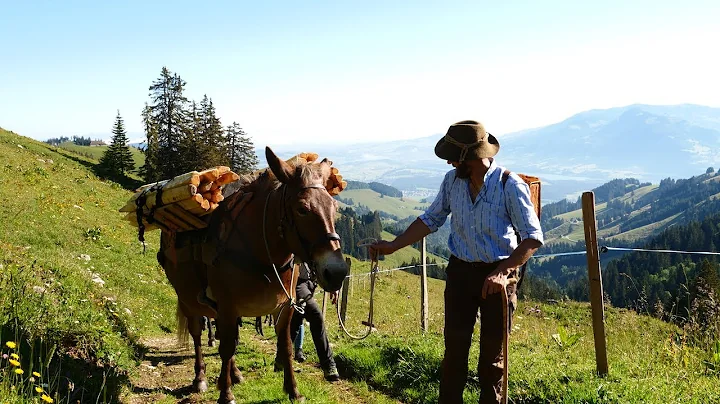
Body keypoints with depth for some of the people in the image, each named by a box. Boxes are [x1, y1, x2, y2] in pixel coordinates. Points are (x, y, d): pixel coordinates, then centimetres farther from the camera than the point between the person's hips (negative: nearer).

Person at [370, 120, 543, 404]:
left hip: (497, 275, -3)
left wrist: (503, 272, -27)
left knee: (493, 353, 8)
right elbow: (431, 220, 11)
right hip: (460, 271, 3)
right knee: (454, 348, 5)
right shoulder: (452, 180, -2)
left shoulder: (510, 185, -16)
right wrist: (394, 245, 4)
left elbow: (533, 238, -15)